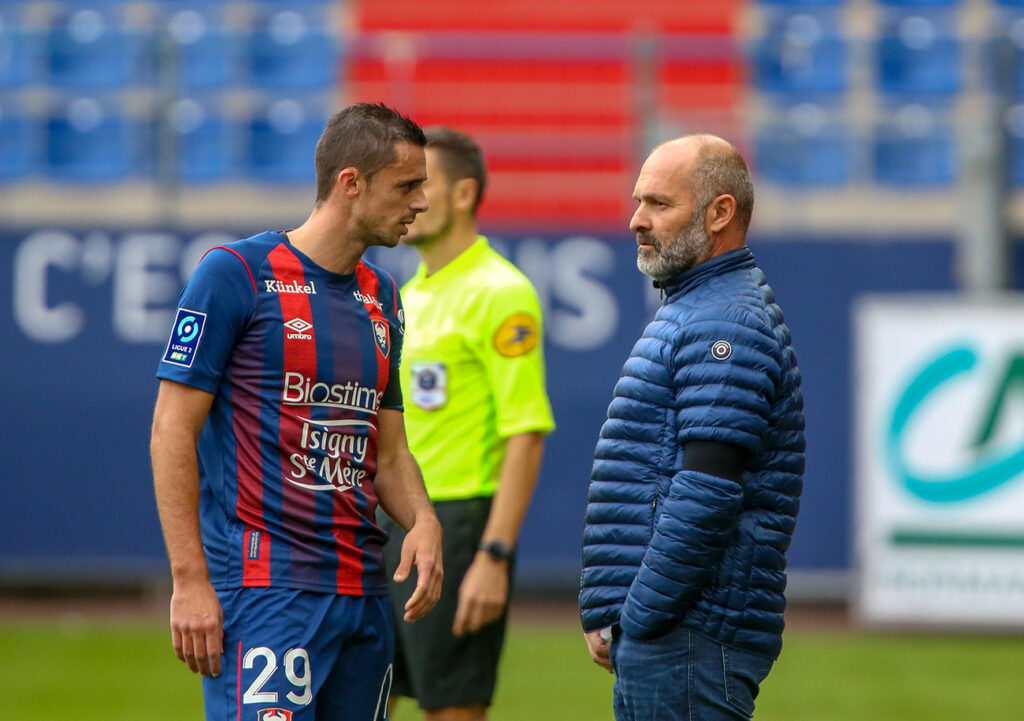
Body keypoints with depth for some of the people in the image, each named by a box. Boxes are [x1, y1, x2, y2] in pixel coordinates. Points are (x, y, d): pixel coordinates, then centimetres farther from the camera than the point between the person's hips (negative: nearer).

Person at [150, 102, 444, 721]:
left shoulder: (382, 298, 17)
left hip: (365, 593, 7)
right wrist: (190, 580, -14)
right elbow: (172, 430, -7)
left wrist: (423, 520, 0)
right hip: (264, 586, -7)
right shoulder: (237, 274, -5)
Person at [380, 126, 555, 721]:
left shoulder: (499, 294, -12)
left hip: (458, 526, -9)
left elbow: (526, 435, -17)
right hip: (392, 527, 9)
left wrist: (494, 558, -23)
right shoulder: (410, 296, 15)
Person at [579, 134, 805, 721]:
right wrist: (610, 612, 18)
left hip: (689, 638, -10)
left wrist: (637, 620, -18)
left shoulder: (726, 325, -14)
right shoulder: (693, 311, 21)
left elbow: (707, 496, -22)